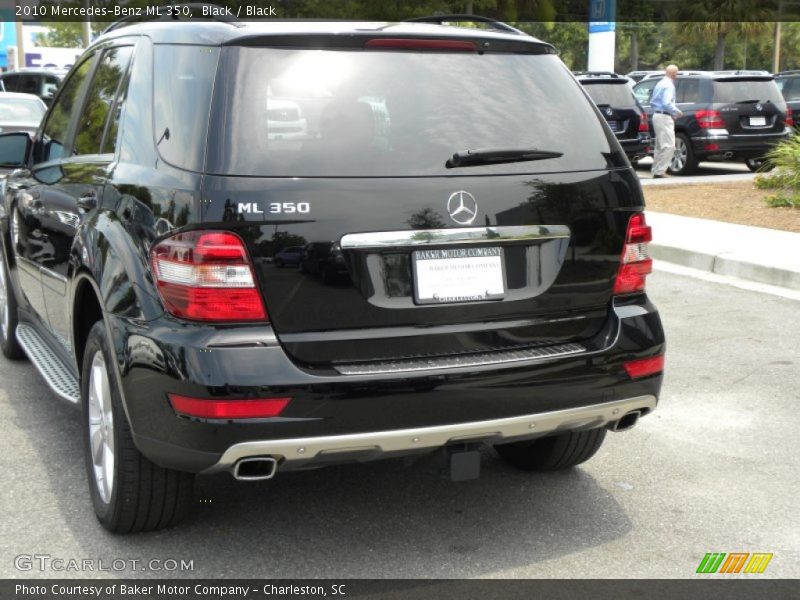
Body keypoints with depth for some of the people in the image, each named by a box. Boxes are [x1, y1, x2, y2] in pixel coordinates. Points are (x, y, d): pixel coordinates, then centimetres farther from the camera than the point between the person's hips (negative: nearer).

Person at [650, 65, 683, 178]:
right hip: (664, 117, -10)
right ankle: (659, 172, -15)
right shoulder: (669, 85, -13)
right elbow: (667, 103, -23)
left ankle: (656, 171, 19)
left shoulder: (659, 84, 16)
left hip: (656, 115, 10)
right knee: (669, 146, -11)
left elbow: (652, 102, 21)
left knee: (660, 145, 16)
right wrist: (676, 111, -8)